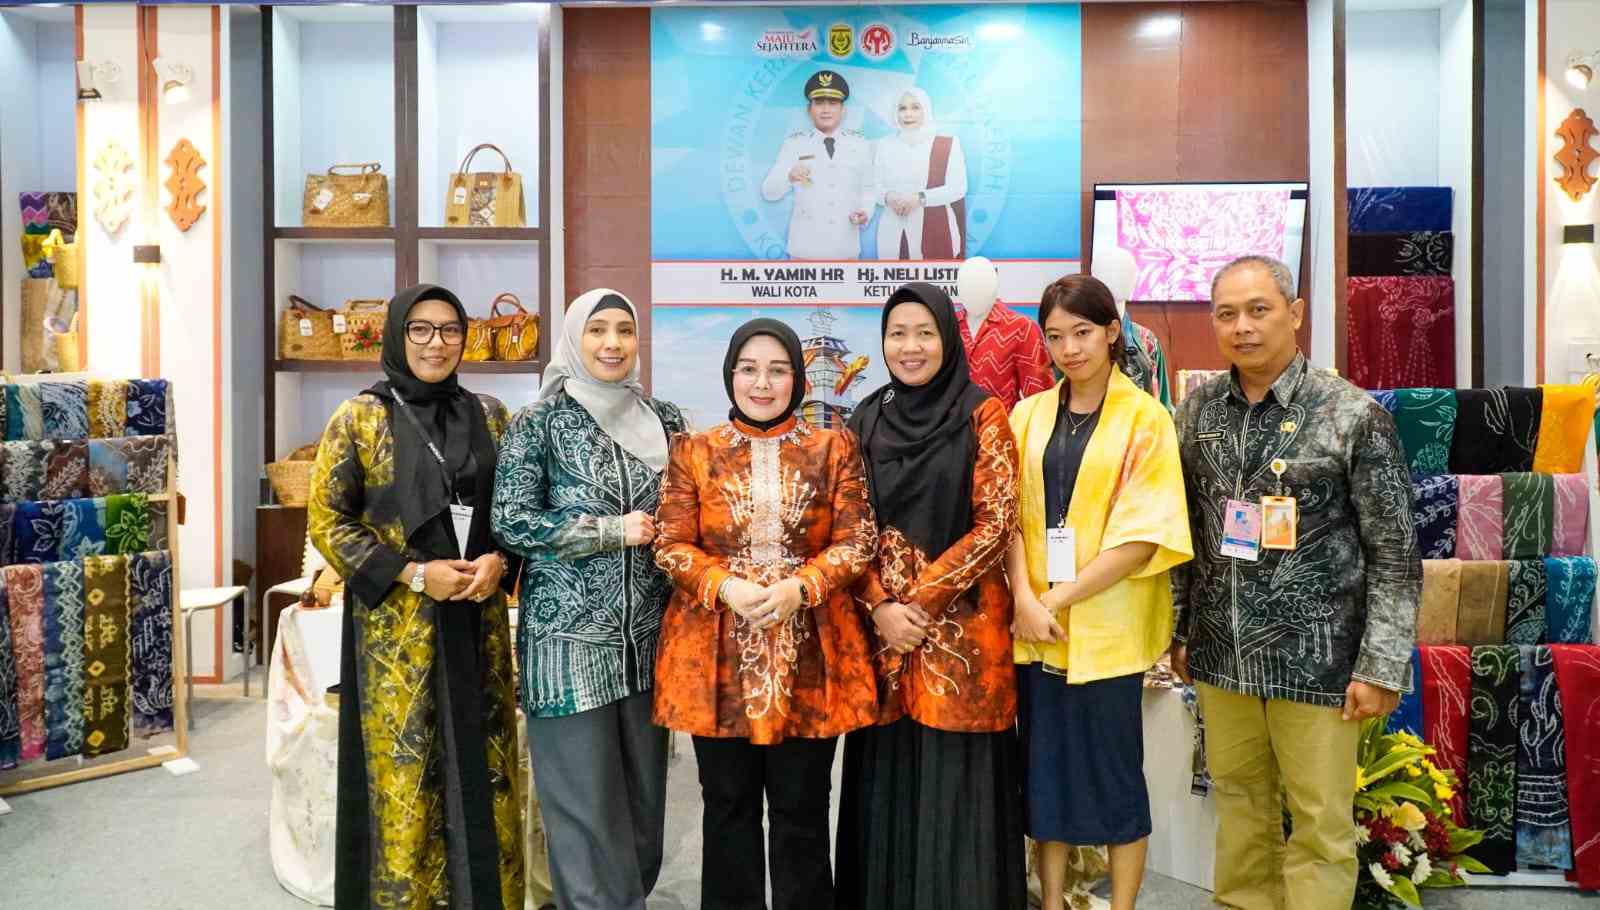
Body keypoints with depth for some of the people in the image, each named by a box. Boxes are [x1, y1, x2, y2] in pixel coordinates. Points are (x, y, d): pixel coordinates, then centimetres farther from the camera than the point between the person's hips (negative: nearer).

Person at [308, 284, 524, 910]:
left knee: (482, 769, 8)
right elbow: (326, 520, -4)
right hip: (396, 625, -3)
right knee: (405, 774, 2)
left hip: (478, 622, 3)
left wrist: (498, 562, -8)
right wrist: (413, 575, -13)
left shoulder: (489, 416, 7)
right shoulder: (360, 417, -2)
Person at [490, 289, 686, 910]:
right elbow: (511, 522, -10)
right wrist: (614, 531, -13)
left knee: (644, 793, 11)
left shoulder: (663, 420, 9)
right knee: (586, 799, 1)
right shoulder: (540, 422, -3)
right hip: (569, 634, -4)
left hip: (647, 634, 4)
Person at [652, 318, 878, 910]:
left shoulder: (834, 448, 5)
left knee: (802, 809, 9)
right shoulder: (694, 451, 5)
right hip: (717, 655, 1)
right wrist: (726, 585, -17)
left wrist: (800, 586, -17)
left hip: (809, 655, 0)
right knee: (729, 806, 12)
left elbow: (857, 541, -1)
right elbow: (670, 544, 0)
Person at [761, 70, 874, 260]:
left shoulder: (860, 144, 6)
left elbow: (867, 188, 13)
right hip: (805, 247, -2)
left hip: (845, 248, 2)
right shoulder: (794, 144, 0)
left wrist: (865, 212, -7)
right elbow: (769, 192, -5)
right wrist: (789, 176, -25)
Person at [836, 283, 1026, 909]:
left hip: (961, 624, -3)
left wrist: (922, 600, -13)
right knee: (887, 777, 11)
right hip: (880, 626, 4)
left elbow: (995, 524, -9)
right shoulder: (866, 421, 8)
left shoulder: (982, 416, -3)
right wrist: (879, 607, -8)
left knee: (955, 779, 2)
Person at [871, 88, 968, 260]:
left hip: (935, 231, -2)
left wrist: (920, 198, -16)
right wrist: (888, 197, -12)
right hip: (894, 234, 3)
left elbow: (958, 188, -5)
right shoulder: (885, 145, 13)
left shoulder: (948, 144, 2)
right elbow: (876, 187, 11)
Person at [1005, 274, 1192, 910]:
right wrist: (1025, 599, -12)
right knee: (1044, 764, 12)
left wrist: (1060, 598, -14)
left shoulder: (1145, 419, -4)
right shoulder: (1027, 416, 7)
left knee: (1114, 769, 6)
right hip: (1036, 625, 4)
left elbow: (1144, 534, -11)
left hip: (1107, 627, -3)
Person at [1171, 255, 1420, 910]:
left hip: (1315, 656, -4)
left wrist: (1381, 667, -10)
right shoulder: (1196, 411, 4)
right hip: (1220, 654, 4)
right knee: (1239, 804, 17)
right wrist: (1178, 629, 11)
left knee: (1320, 825, 7)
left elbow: (1395, 554, -7)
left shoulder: (1353, 414, -9)